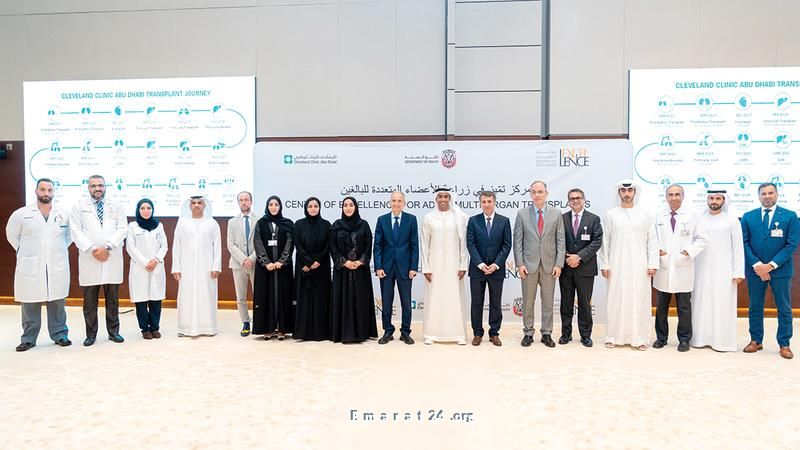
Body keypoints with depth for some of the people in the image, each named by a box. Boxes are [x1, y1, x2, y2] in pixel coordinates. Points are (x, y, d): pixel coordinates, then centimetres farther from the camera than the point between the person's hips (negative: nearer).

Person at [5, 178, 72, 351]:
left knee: (57, 303, 6)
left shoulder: (63, 215, 5)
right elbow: (12, 235, 13)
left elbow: (70, 235, 19)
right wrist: (25, 252, 10)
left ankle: (59, 334, 16)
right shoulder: (21, 214, 1)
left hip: (57, 267, 1)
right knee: (30, 305, 4)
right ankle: (28, 338, 14)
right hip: (30, 267, -1)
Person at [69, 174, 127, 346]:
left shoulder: (116, 206, 10)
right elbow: (76, 231, -1)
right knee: (89, 300, 4)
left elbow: (122, 229, 0)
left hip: (112, 259, 1)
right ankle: (91, 334, 14)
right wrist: (92, 250, -13)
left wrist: (107, 247, -13)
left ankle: (114, 332, 16)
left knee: (113, 299, 6)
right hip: (89, 260, -1)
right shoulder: (79, 206, 8)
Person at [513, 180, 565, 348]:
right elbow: (518, 241, 0)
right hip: (529, 264, -1)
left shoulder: (556, 213, 3)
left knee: (548, 301, 8)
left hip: (549, 264, 1)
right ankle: (528, 333, 18)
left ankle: (546, 334, 18)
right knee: (528, 301, 7)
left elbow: (560, 240, 2)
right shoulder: (522, 214, 1)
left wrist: (559, 264, -5)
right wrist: (519, 263, -7)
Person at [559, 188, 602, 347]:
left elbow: (597, 242, -6)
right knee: (566, 303, 9)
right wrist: (566, 259, -10)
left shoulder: (594, 219, 2)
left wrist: (579, 256, -15)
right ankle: (566, 333, 18)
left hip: (585, 268, -1)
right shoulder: (562, 218, 5)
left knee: (584, 303, 5)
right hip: (565, 267, 1)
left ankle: (585, 335, 16)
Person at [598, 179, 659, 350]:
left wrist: (652, 264, -2)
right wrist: (604, 264, -1)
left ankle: (640, 338, 10)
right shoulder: (610, 215, 5)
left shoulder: (645, 214, 6)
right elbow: (605, 241, 4)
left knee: (640, 301, 2)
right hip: (617, 265, 0)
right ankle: (614, 336, 11)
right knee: (616, 301, 2)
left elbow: (652, 241, 5)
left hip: (639, 266, 0)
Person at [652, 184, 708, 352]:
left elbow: (702, 239, 2)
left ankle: (684, 339, 17)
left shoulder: (692, 216, 2)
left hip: (683, 269, -2)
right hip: (663, 268, 2)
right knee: (661, 307, 9)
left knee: (684, 307, 4)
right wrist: (657, 249, -5)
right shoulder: (658, 217, 8)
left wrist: (689, 251, -10)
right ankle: (661, 338, 21)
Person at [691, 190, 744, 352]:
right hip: (701, 270, 2)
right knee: (701, 305, 5)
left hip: (723, 271, -2)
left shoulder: (732, 220, 1)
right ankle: (701, 338, 13)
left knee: (722, 306, 0)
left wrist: (738, 272, -7)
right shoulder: (699, 219, 7)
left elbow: (738, 247, -1)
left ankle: (723, 341, 7)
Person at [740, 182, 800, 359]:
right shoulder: (748, 217, 4)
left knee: (784, 308, 6)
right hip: (755, 269, 1)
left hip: (780, 270, -1)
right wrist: (757, 265, -12)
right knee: (755, 307, 9)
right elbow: (744, 243, 0)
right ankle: (756, 341, 19)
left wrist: (771, 265, -14)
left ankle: (784, 344, 16)